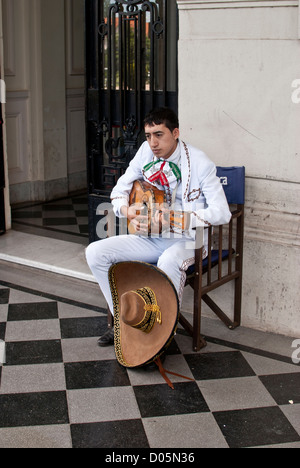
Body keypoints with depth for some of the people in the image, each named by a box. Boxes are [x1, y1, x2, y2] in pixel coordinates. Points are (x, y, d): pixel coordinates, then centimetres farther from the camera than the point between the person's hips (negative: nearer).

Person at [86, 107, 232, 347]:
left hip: (186, 240, -6)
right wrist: (127, 211, -14)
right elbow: (120, 189, 10)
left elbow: (222, 213, -21)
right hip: (149, 237, 6)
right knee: (95, 252, -9)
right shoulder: (146, 152, 1)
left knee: (169, 262, -40)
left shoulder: (200, 163, -15)